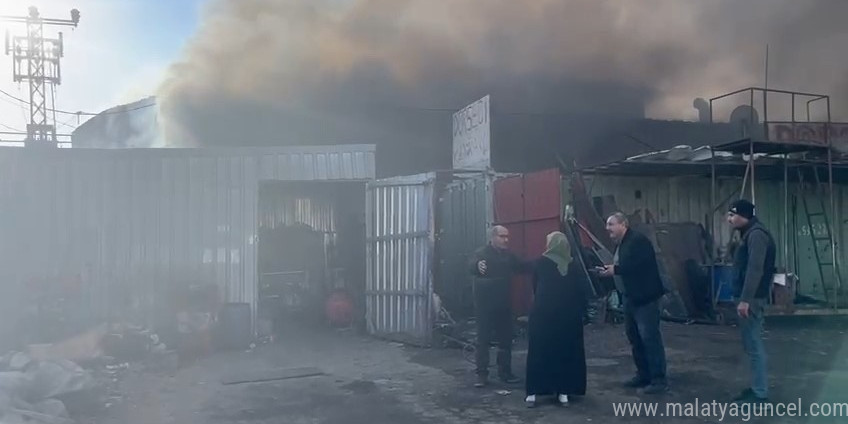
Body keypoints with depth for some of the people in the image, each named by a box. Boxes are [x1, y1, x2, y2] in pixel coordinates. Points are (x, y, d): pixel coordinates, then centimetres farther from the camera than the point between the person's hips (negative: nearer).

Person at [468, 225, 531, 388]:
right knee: (483, 341, -2)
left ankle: (505, 372, 23)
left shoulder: (509, 255, 9)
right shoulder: (481, 253, -11)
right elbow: (471, 266, -32)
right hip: (485, 305, -6)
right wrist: (477, 266, -57)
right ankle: (482, 375, 4)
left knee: (506, 340, 12)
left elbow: (522, 267, 21)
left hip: (503, 305, 6)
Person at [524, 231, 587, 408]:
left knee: (539, 353, 4)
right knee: (567, 352, 10)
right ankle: (564, 392, 9)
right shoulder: (574, 265, 2)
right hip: (569, 315, 2)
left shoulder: (540, 263, -3)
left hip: (543, 314, -2)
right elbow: (580, 291, 2)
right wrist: (581, 311, 9)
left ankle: (533, 392, 2)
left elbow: (535, 287, 6)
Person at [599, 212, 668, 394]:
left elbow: (636, 264, -26)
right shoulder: (621, 244, 17)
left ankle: (659, 380, -5)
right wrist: (609, 270, 0)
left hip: (645, 297, -10)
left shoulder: (638, 240, -14)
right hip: (630, 297, 10)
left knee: (650, 337, -9)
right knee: (634, 337, 12)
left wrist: (614, 269, -19)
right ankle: (643, 375, 21)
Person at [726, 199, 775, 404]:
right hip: (748, 297, 11)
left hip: (751, 299, -11)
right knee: (752, 344, 15)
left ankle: (760, 394, -1)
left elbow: (755, 270, -24)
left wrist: (745, 300, -27)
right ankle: (757, 388, 23)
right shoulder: (749, 234, 17)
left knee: (754, 345, -6)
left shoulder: (756, 235, -16)